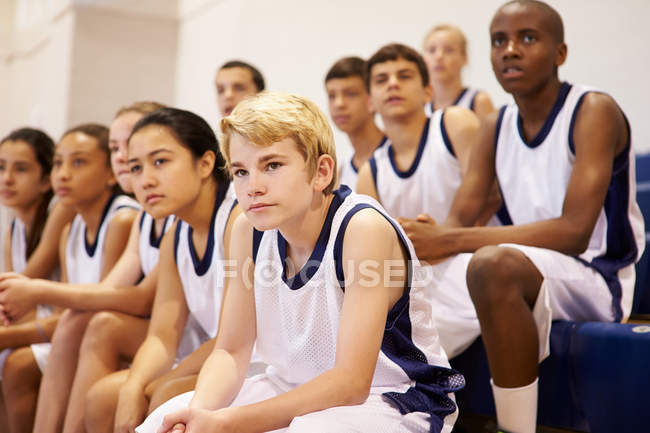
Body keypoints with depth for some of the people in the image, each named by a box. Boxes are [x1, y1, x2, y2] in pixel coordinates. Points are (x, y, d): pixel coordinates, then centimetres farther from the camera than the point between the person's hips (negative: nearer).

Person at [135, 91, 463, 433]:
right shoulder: (248, 230, -6)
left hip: (391, 401, -5)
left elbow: (351, 382, -27)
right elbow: (231, 350, -1)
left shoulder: (364, 228, -25)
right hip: (295, 391, 6)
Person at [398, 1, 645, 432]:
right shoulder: (496, 126, 9)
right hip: (526, 276, 7)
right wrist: (426, 239, -21)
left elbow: (574, 230, -22)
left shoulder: (594, 111, -10)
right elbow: (459, 220, 4)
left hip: (598, 278, -6)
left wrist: (449, 241, -28)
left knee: (494, 264, -36)